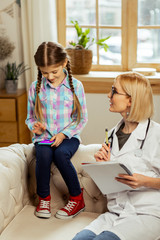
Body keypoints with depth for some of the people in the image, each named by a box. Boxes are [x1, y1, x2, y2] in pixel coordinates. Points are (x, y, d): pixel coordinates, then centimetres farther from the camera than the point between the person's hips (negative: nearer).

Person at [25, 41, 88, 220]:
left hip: (68, 136, -1)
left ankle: (77, 199, -14)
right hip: (43, 137, 2)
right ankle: (43, 198, -7)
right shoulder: (35, 88, 4)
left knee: (60, 154, -34)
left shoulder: (75, 86, -2)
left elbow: (82, 118, 1)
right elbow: (30, 117, 13)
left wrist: (64, 134, -12)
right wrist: (35, 126, -11)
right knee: (43, 154, -32)